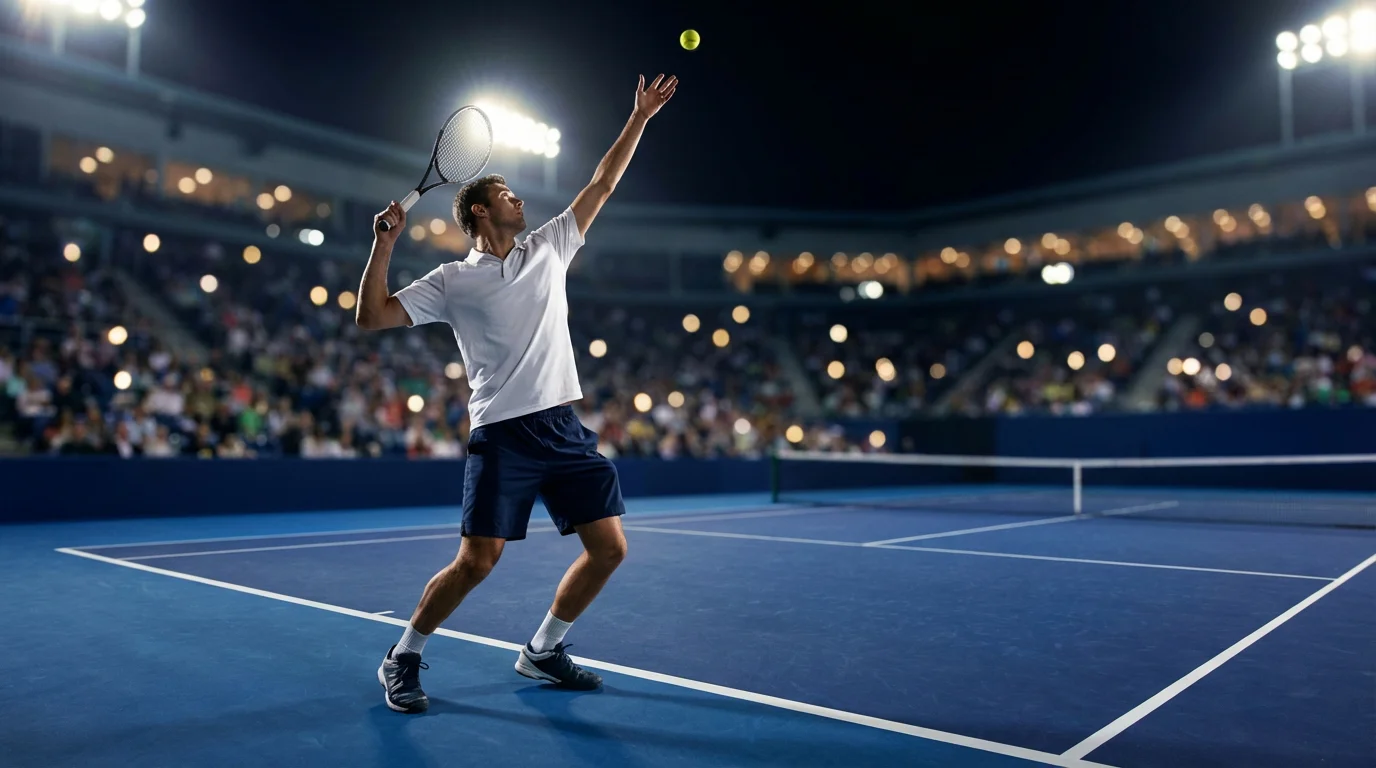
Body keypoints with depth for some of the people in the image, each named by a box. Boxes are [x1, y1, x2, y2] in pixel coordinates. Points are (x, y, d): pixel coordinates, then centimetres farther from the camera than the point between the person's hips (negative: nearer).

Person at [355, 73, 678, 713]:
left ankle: (542, 651, 22)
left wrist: (640, 117, 20)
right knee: (477, 561, -7)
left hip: (566, 428, 5)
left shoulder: (548, 248, 16)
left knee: (609, 547, 1)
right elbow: (371, 318, 1)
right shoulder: (453, 281, 4)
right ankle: (402, 659, 17)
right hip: (503, 434, -5)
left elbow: (602, 184, 19)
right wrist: (384, 245, -8)